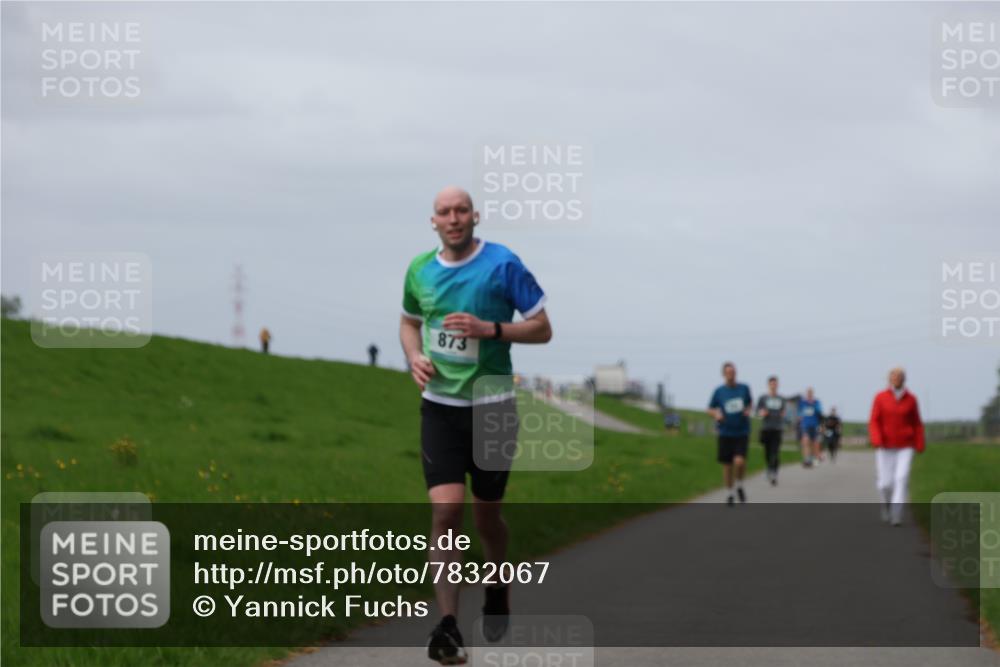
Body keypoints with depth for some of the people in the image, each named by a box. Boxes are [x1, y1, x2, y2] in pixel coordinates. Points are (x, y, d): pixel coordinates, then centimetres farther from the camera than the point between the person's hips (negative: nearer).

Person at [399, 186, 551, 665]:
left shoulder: (503, 264, -9)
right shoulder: (420, 271, 4)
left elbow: (542, 329, -5)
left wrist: (490, 328, -20)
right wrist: (414, 356, 1)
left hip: (492, 407, -2)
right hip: (439, 405, 2)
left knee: (486, 516, 9)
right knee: (445, 512, -13)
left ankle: (498, 588, 41)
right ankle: (447, 626, -13)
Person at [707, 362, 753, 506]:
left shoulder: (744, 388, 0)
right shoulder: (719, 391, -2)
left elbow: (750, 403, 17)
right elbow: (710, 409, 8)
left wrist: (748, 411, -4)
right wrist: (716, 414, -13)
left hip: (742, 433, -1)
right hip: (725, 433, 1)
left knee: (739, 461, -19)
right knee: (727, 465, 5)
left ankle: (739, 486, 9)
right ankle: (729, 495, 23)